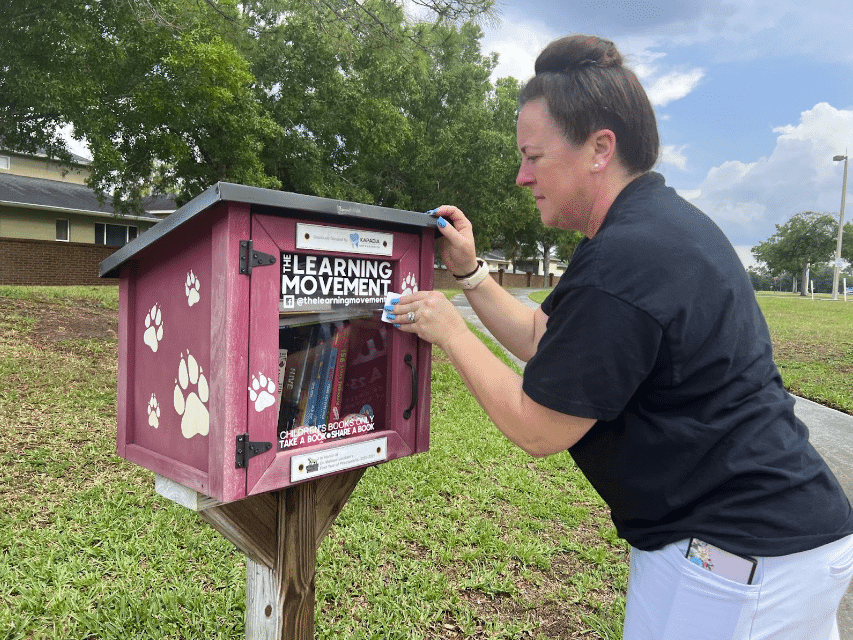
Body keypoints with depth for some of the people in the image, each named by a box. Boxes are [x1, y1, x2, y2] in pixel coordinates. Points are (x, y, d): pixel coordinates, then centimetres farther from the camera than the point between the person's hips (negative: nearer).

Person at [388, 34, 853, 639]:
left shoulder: (623, 262, -28)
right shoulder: (664, 221, 6)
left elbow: (537, 429, -18)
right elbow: (550, 344, 11)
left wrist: (451, 332, -9)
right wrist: (470, 273, 8)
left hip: (737, 558, -10)